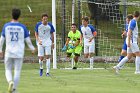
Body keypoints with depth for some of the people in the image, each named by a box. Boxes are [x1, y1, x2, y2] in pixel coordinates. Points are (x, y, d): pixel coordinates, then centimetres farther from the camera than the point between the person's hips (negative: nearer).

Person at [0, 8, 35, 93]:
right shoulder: (22, 27, -4)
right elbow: (28, 40, 0)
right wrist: (32, 48, 17)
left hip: (9, 52, 0)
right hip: (19, 53, 0)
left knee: (8, 70, 12)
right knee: (17, 72, 6)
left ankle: (10, 81, -17)